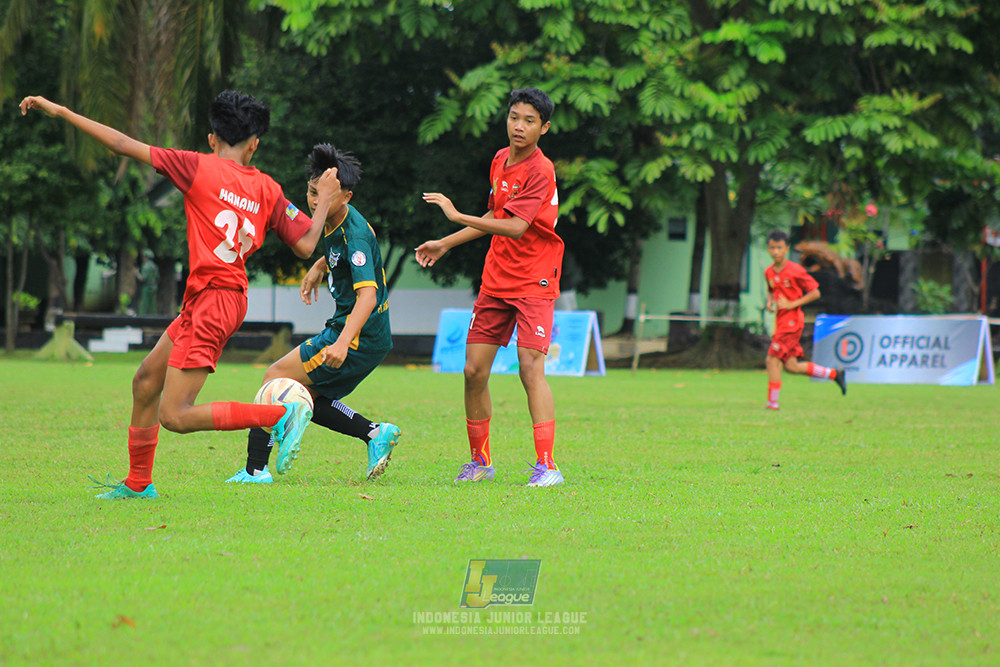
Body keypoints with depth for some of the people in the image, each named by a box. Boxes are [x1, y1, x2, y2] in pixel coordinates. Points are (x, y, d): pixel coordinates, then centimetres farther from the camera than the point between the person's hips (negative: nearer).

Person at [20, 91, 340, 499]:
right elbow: (306, 245, 3)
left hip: (210, 302, -8)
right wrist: (324, 200, 21)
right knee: (146, 382, 18)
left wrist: (61, 112, -2)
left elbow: (126, 146, -7)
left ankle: (282, 415, -13)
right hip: (229, 300, 8)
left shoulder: (200, 168, -8)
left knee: (176, 417, -9)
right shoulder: (268, 190, 5)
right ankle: (138, 483, 29)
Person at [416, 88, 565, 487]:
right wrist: (446, 244, 24)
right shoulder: (500, 160, 9)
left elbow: (516, 227, -25)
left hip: (534, 282, -7)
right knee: (474, 370, 4)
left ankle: (546, 466, -19)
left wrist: (458, 217, -25)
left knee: (530, 367, -18)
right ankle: (480, 461, 18)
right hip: (496, 280, 7)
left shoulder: (540, 172, -15)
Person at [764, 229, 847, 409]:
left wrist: (791, 304, -17)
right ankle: (834, 374, 23)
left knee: (773, 359, -13)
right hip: (781, 321, 8)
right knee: (791, 366, 8)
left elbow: (815, 293, -9)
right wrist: (770, 302, 4)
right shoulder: (769, 272, 8)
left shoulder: (795, 271, -13)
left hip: (792, 319, -8)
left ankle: (772, 403, -5)